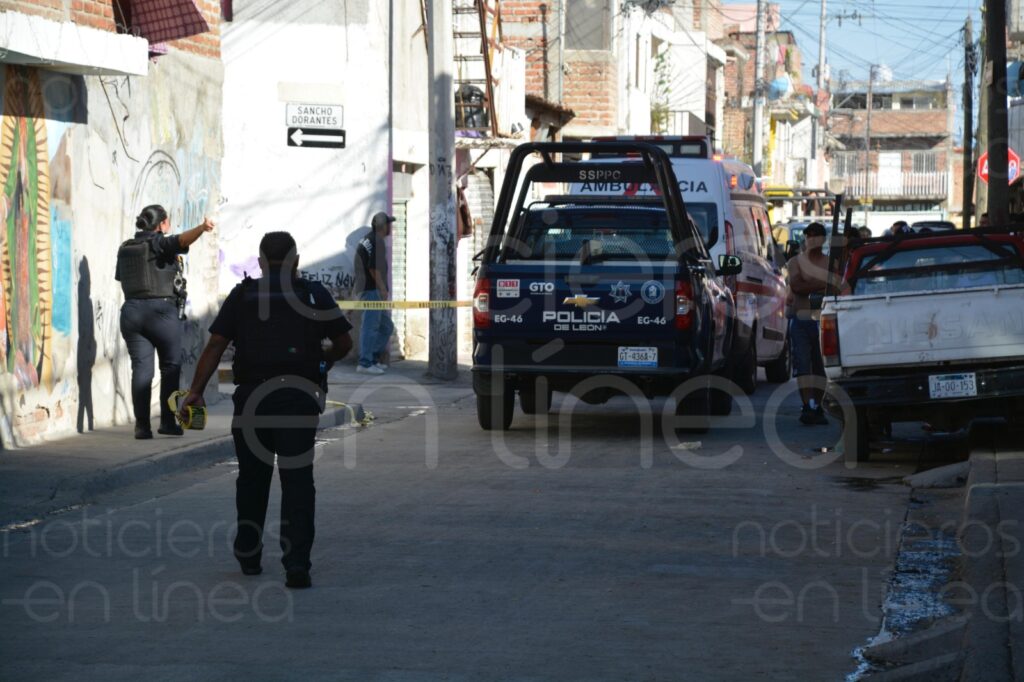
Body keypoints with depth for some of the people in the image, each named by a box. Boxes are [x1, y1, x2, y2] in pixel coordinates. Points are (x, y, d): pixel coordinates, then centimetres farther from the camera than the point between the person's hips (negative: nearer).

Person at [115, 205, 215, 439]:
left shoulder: (125, 249, 12)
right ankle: (167, 421, 4)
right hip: (162, 310, -5)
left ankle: (142, 424, -6)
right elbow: (182, 240, -27)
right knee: (171, 366, 8)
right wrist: (202, 228, -44)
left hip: (131, 311, 5)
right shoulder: (160, 244, -6)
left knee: (141, 368, 1)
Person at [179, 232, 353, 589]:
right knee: (297, 480, -2)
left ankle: (248, 555, 27)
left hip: (252, 396, 1)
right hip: (299, 396, -1)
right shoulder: (314, 294, 6)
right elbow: (343, 342, 12)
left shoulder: (242, 295, 7)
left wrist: (196, 391, -1)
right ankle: (297, 564, -12)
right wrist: (323, 360, 32)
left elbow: (215, 345, -1)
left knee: (252, 477, 16)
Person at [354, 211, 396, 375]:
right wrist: (382, 288, -19)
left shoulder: (368, 238, 17)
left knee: (386, 326, 15)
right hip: (372, 289, -10)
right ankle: (365, 363, -6)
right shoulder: (376, 241, -14)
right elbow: (374, 268, -22)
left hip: (373, 290, 10)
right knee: (371, 326, -8)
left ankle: (374, 359, 18)